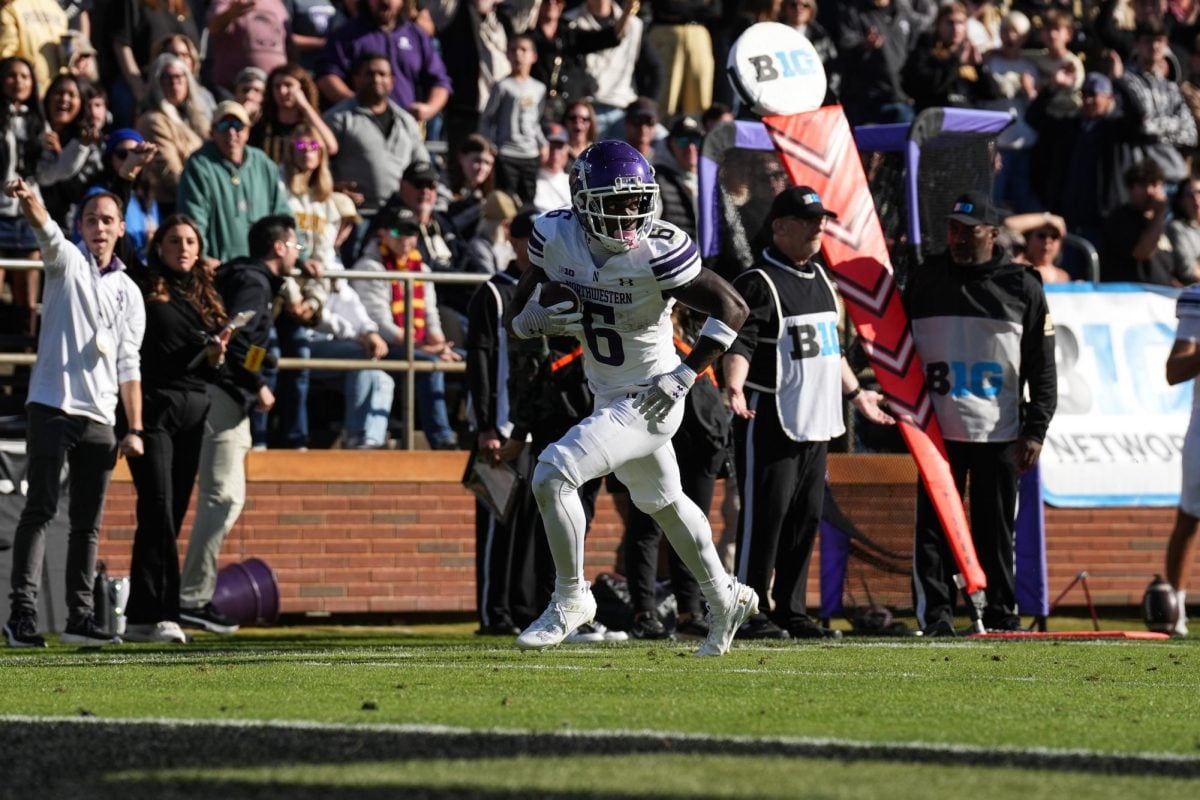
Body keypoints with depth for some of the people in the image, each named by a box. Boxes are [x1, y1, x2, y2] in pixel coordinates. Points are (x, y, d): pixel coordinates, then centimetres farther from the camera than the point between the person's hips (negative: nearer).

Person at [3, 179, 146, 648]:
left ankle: (80, 615, 10)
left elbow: (128, 365, 14)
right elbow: (47, 231, -19)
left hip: (99, 417, 5)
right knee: (40, 509, -10)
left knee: (89, 521, 6)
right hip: (52, 406, -5)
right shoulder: (66, 262, 4)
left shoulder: (129, 291, 15)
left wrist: (135, 429, 6)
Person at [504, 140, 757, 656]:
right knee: (661, 502, 25)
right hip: (609, 397, 7)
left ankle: (570, 598, -3)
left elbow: (732, 309, -18)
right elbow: (517, 315, 2)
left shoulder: (657, 254, -24)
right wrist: (533, 319, -22)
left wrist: (683, 376, -22)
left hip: (649, 400, -7)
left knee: (553, 474, -20)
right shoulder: (556, 239, -9)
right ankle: (725, 599, 46)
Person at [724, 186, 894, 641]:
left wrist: (855, 394, 33)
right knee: (764, 517, -8)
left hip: (816, 423, 9)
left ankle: (791, 612, 18)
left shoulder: (820, 279, 17)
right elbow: (739, 344, -21)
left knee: (806, 518, 10)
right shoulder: (758, 284, -10)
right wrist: (735, 387, -37)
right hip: (769, 422, -9)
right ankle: (750, 612, -3)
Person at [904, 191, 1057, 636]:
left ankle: (1000, 612, 11)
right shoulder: (925, 282, 6)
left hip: (1000, 432, -1)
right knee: (935, 523, -2)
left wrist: (1035, 431, -4)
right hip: (938, 428, 1)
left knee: (997, 527, 4)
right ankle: (935, 612, 1)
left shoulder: (1022, 287, 2)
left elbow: (1042, 369, 3)